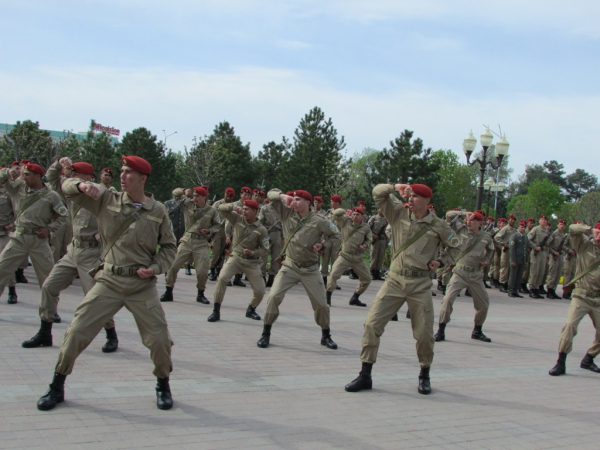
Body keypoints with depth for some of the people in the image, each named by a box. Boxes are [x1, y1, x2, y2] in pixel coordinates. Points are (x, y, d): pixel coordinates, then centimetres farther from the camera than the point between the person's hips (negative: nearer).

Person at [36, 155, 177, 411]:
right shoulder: (106, 200, 2)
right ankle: (57, 387, 15)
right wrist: (82, 185, -18)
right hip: (108, 281, 1)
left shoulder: (158, 211, 2)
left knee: (159, 339, -1)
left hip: (143, 285, 0)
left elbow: (168, 247, 9)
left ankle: (163, 385, 26)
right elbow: (68, 188, 4)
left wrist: (155, 268, -8)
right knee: (77, 332, -4)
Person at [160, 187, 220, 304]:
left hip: (201, 243, -1)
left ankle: (200, 294, 20)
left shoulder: (212, 211, 1)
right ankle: (168, 292, 8)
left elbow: (216, 225, 8)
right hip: (186, 240, 1)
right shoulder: (188, 204, 4)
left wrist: (209, 230, -8)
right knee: (173, 265, -6)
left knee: (202, 271, -4)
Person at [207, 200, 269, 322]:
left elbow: (265, 249, -4)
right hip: (235, 257, 0)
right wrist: (234, 207, -22)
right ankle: (216, 311, -15)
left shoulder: (261, 230, -7)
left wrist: (252, 253, -20)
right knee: (222, 278, -25)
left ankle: (250, 310, 30)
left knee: (260, 291, -2)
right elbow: (221, 208, -5)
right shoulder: (237, 219, -2)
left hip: (252, 262, 0)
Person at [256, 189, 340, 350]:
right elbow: (271, 194, -2)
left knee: (321, 304, 5)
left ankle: (326, 336, 28)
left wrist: (323, 245, -12)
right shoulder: (287, 213, -3)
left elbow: (336, 235, 4)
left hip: (310, 269, 0)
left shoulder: (319, 222, -9)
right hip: (289, 266, 1)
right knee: (274, 296, -16)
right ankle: (266, 333, -1)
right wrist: (283, 196, -21)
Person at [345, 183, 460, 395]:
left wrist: (441, 262, 1)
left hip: (420, 284, -1)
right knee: (372, 324, -8)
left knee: (424, 333, 4)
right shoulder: (399, 213, 4)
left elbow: (455, 247, 15)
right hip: (395, 280, 1)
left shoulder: (438, 226, 2)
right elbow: (377, 192, 1)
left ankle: (424, 376, 27)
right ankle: (365, 375, 1)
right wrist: (396, 187, -13)